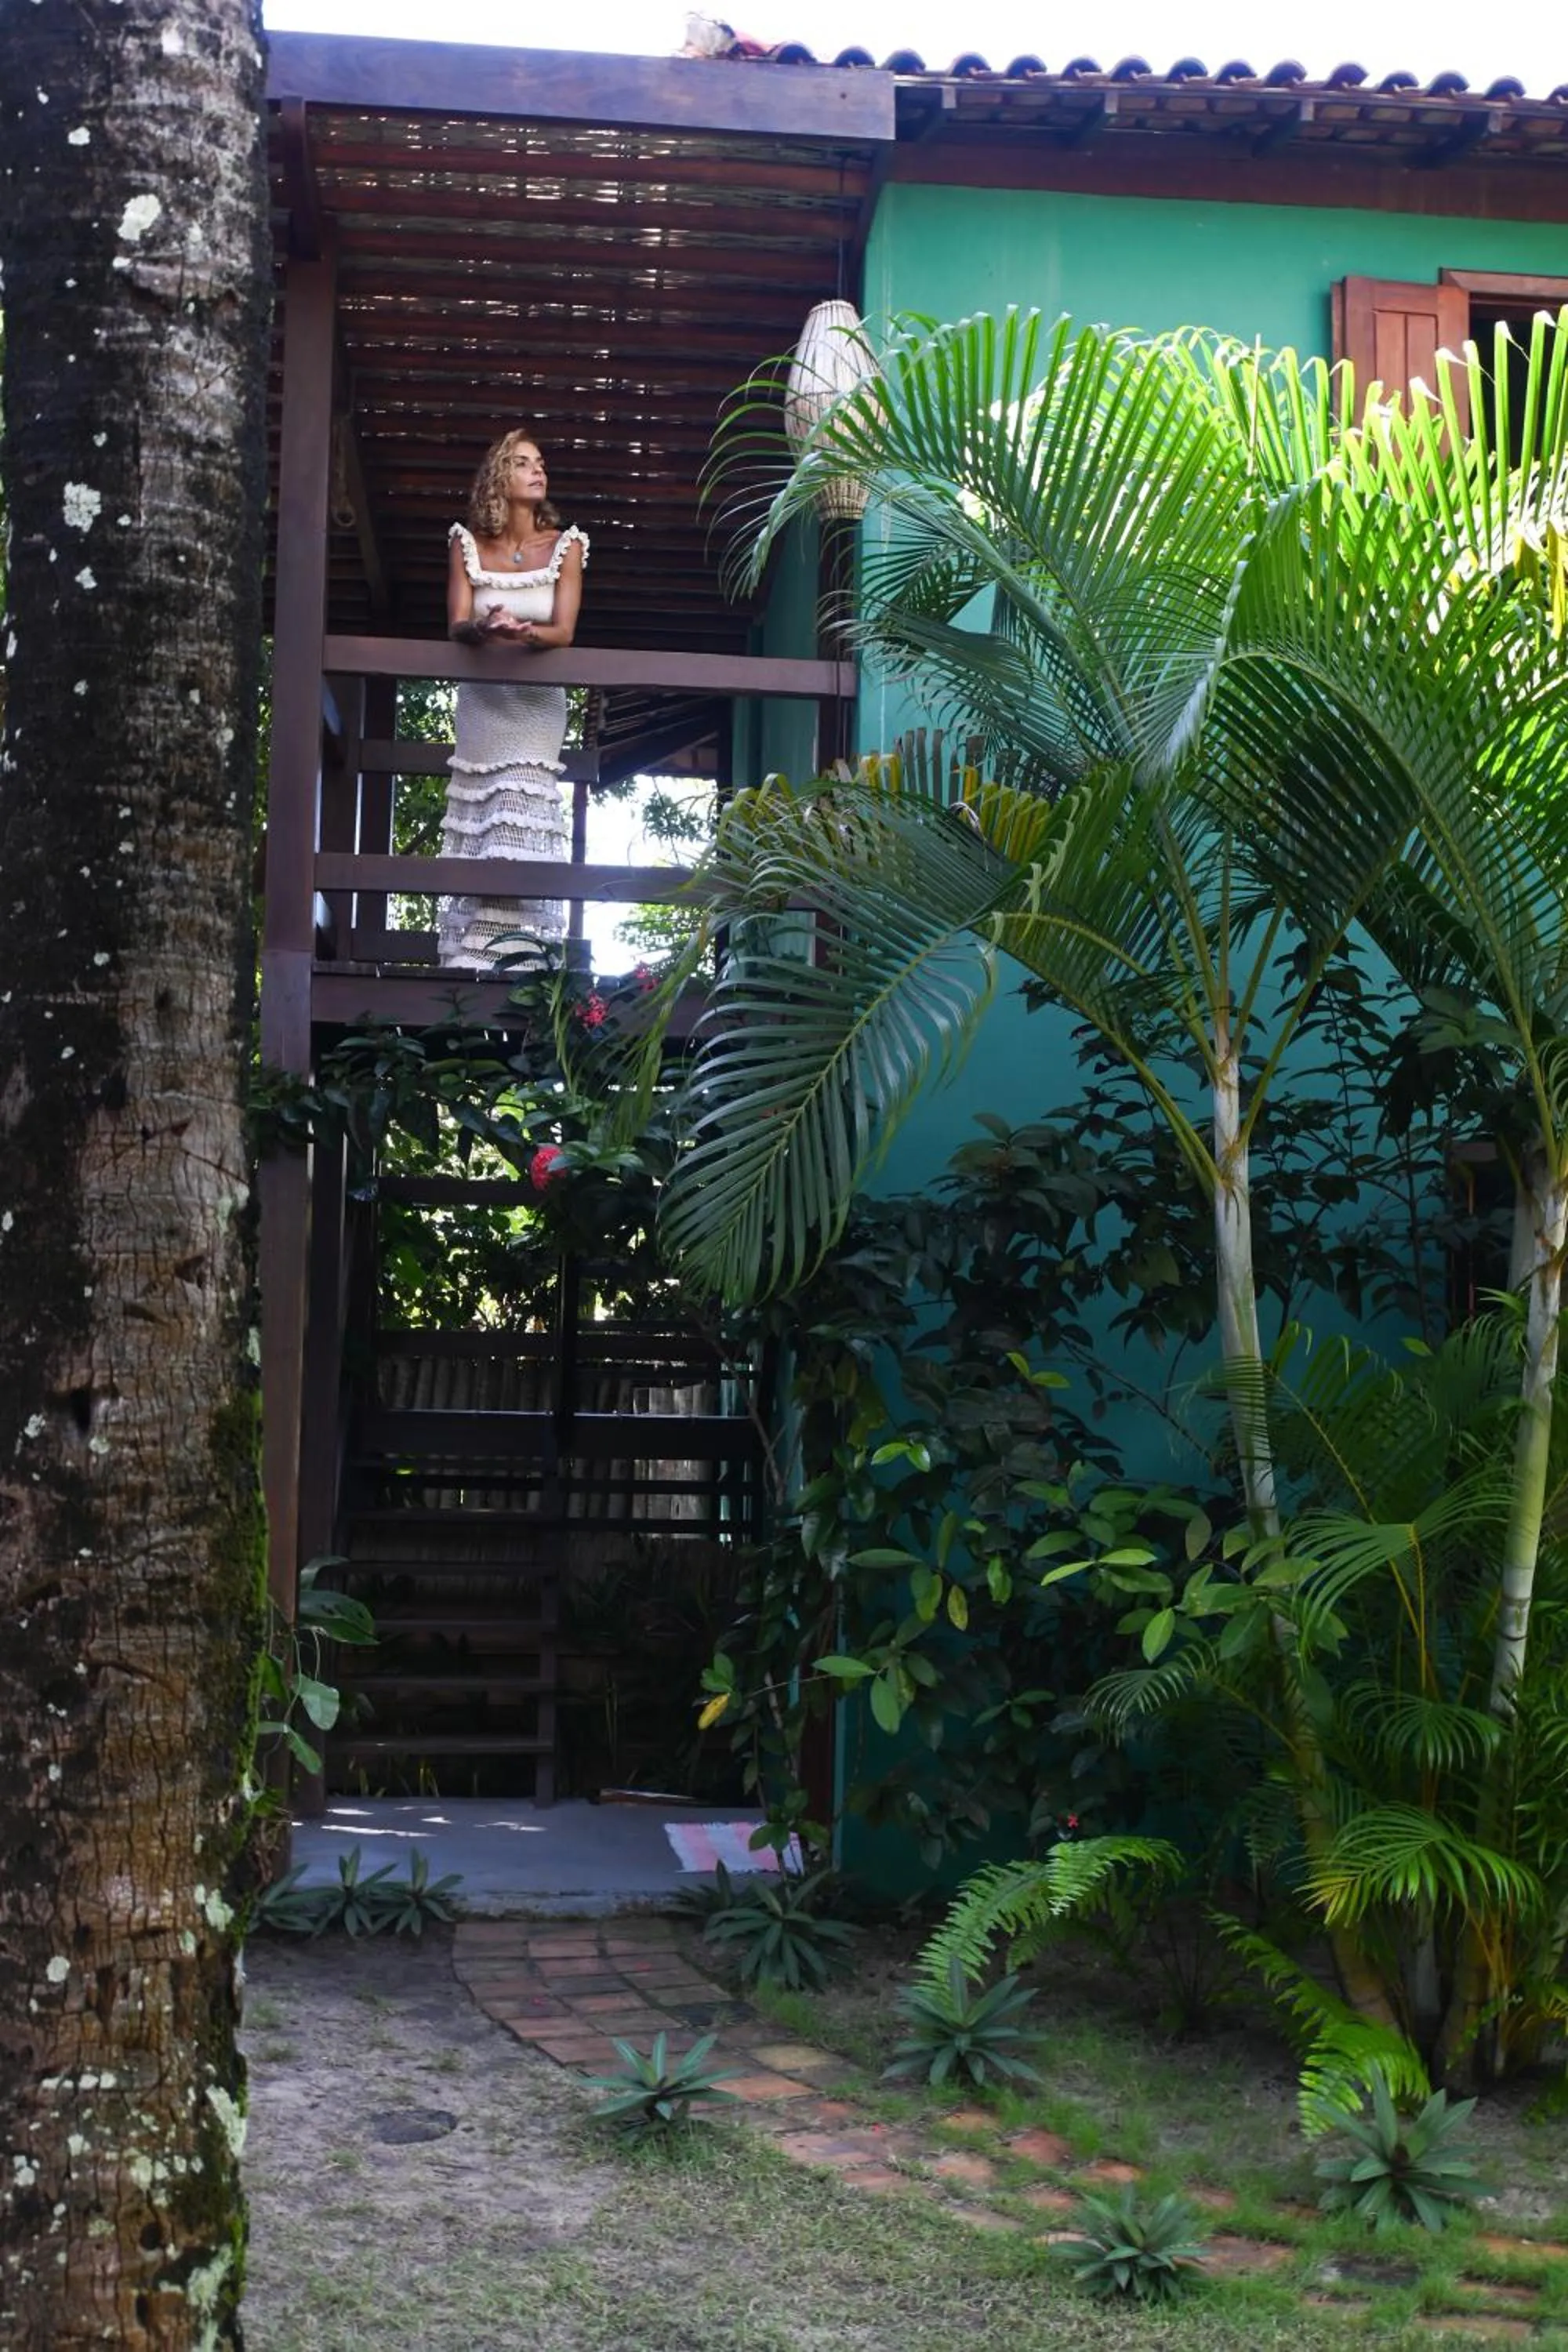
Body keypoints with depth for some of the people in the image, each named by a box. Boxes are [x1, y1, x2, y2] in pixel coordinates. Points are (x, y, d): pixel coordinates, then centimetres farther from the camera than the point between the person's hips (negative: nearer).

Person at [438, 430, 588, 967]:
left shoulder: (565, 544, 0)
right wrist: (485, 629, -28)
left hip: (536, 701, -2)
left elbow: (564, 631, -9)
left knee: (520, 829, -14)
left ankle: (513, 955, -17)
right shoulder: (468, 543, 3)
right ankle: (470, 960, -2)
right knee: (475, 835, -2)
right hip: (481, 697, 2)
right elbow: (456, 626, -5)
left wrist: (523, 632, -31)